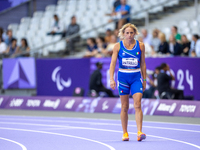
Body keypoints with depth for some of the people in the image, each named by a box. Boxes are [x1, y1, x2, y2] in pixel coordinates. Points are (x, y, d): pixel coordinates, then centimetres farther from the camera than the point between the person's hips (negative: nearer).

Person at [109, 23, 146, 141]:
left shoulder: (140, 45, 2)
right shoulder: (118, 46, -1)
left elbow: (143, 64, 8)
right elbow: (113, 63, -3)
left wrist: (144, 80, 8)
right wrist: (111, 79, -13)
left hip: (136, 77, 0)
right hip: (123, 77, 0)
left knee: (138, 105, -13)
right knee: (125, 107, 5)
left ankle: (139, 132, -20)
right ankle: (125, 133, 15)